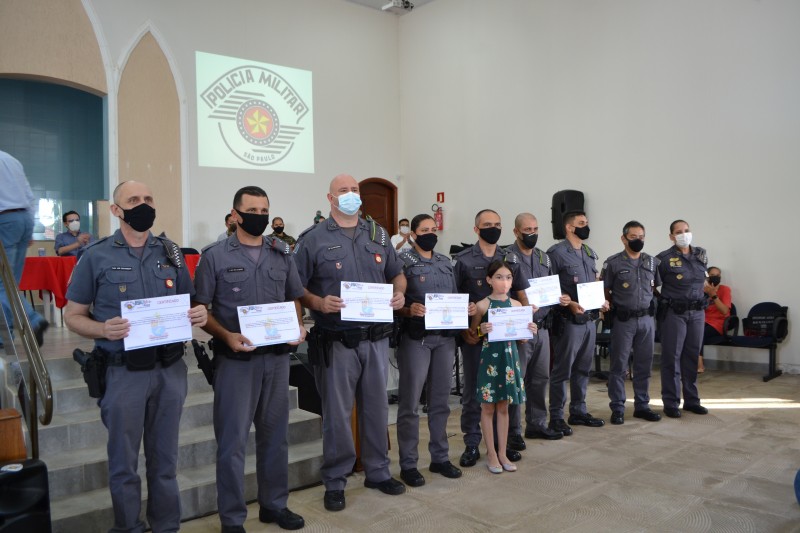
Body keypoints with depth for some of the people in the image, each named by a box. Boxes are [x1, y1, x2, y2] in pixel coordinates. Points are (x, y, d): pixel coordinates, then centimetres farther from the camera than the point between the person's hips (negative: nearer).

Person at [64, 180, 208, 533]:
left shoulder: (171, 253, 6)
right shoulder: (96, 256, -3)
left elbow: (188, 304, 12)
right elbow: (73, 316, 0)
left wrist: (198, 314, -11)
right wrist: (104, 329, -20)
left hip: (171, 368, 3)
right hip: (124, 372, -2)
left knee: (165, 460, 15)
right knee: (124, 463, 11)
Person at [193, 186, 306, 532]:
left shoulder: (283, 254, 9)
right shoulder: (215, 256, -3)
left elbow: (294, 298, 15)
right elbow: (201, 309, -3)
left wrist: (298, 327, -4)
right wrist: (227, 336, -19)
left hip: (277, 356, 4)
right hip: (236, 359, -4)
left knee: (275, 433, 14)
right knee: (232, 439, 2)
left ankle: (274, 504, 30)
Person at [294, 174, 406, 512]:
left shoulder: (378, 235, 12)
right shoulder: (313, 239, -3)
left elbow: (397, 273, 19)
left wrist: (399, 293, -1)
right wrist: (319, 303, -22)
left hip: (377, 338, 4)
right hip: (336, 341, -4)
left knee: (376, 408, 15)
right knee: (337, 413, 4)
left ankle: (378, 472, 31)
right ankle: (335, 482, 19)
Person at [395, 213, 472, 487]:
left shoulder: (446, 262, 14)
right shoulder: (403, 261, -5)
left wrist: (466, 308, 0)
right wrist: (408, 310, -27)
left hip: (446, 338, 6)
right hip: (416, 339, -6)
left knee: (440, 401, 13)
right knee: (410, 403, 1)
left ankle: (440, 457, 25)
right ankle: (408, 464, 12)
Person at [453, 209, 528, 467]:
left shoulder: (511, 259, 9)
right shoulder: (463, 260, -2)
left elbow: (522, 295, 13)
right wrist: (463, 329, -12)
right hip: (474, 336, -3)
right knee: (473, 391, 4)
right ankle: (471, 445, 15)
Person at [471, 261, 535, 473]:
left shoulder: (516, 305, 5)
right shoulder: (482, 305, -7)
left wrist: (530, 331, -9)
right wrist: (481, 331, -22)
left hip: (509, 356, 4)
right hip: (489, 357, -4)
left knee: (504, 407, 12)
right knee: (488, 407, 4)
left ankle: (502, 453, 22)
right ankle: (491, 454, 16)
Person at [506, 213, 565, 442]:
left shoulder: (544, 258, 14)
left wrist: (559, 298, 2)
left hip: (542, 327, 7)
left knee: (540, 378, 15)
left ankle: (536, 424, 29)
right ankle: (512, 431, 11)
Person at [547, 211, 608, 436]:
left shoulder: (590, 253, 16)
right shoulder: (556, 252, -9)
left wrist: (602, 301, 7)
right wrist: (569, 304, -21)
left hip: (590, 318, 8)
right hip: (568, 320, -8)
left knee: (583, 368, 15)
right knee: (562, 370, -1)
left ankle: (578, 412, 26)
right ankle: (556, 417, 8)